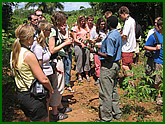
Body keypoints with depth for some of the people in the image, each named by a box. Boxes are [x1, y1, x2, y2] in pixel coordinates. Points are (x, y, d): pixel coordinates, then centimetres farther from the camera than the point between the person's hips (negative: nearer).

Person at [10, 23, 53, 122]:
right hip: (34, 97, -8)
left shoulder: (14, 53, 2)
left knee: (29, 119, 24)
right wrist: (51, 90, -4)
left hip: (21, 94, 8)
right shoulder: (29, 55, -23)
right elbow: (43, 79, -22)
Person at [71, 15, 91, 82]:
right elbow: (75, 39, -3)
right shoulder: (75, 28, 2)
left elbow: (88, 37, 15)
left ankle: (87, 75, 19)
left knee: (86, 60, 6)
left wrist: (85, 39, -7)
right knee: (79, 61, -1)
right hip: (78, 46, -4)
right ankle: (79, 76, 11)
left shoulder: (86, 28, 14)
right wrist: (81, 43, -16)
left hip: (86, 46, 4)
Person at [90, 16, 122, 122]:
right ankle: (116, 113, 31)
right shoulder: (118, 35, 11)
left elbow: (109, 56, -23)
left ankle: (106, 118, 10)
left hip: (108, 66, -10)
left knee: (105, 93, -1)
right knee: (114, 90, 19)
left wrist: (96, 52, -17)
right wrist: (102, 46, 20)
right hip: (116, 64, 10)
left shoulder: (110, 37, -20)